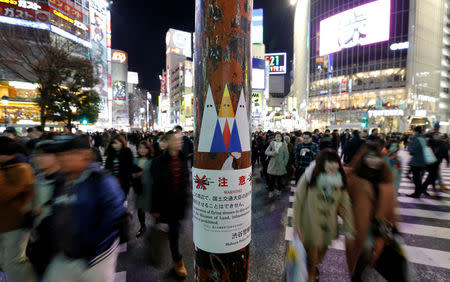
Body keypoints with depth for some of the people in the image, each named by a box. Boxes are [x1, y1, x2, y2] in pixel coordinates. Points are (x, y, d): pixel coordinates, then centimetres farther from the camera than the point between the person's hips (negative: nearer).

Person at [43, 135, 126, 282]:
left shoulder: (101, 180, -19)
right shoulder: (61, 183, 6)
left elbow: (115, 216, -24)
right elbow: (56, 218, 18)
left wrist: (93, 249, -20)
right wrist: (56, 245, 10)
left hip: (95, 259, -6)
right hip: (63, 257, 7)